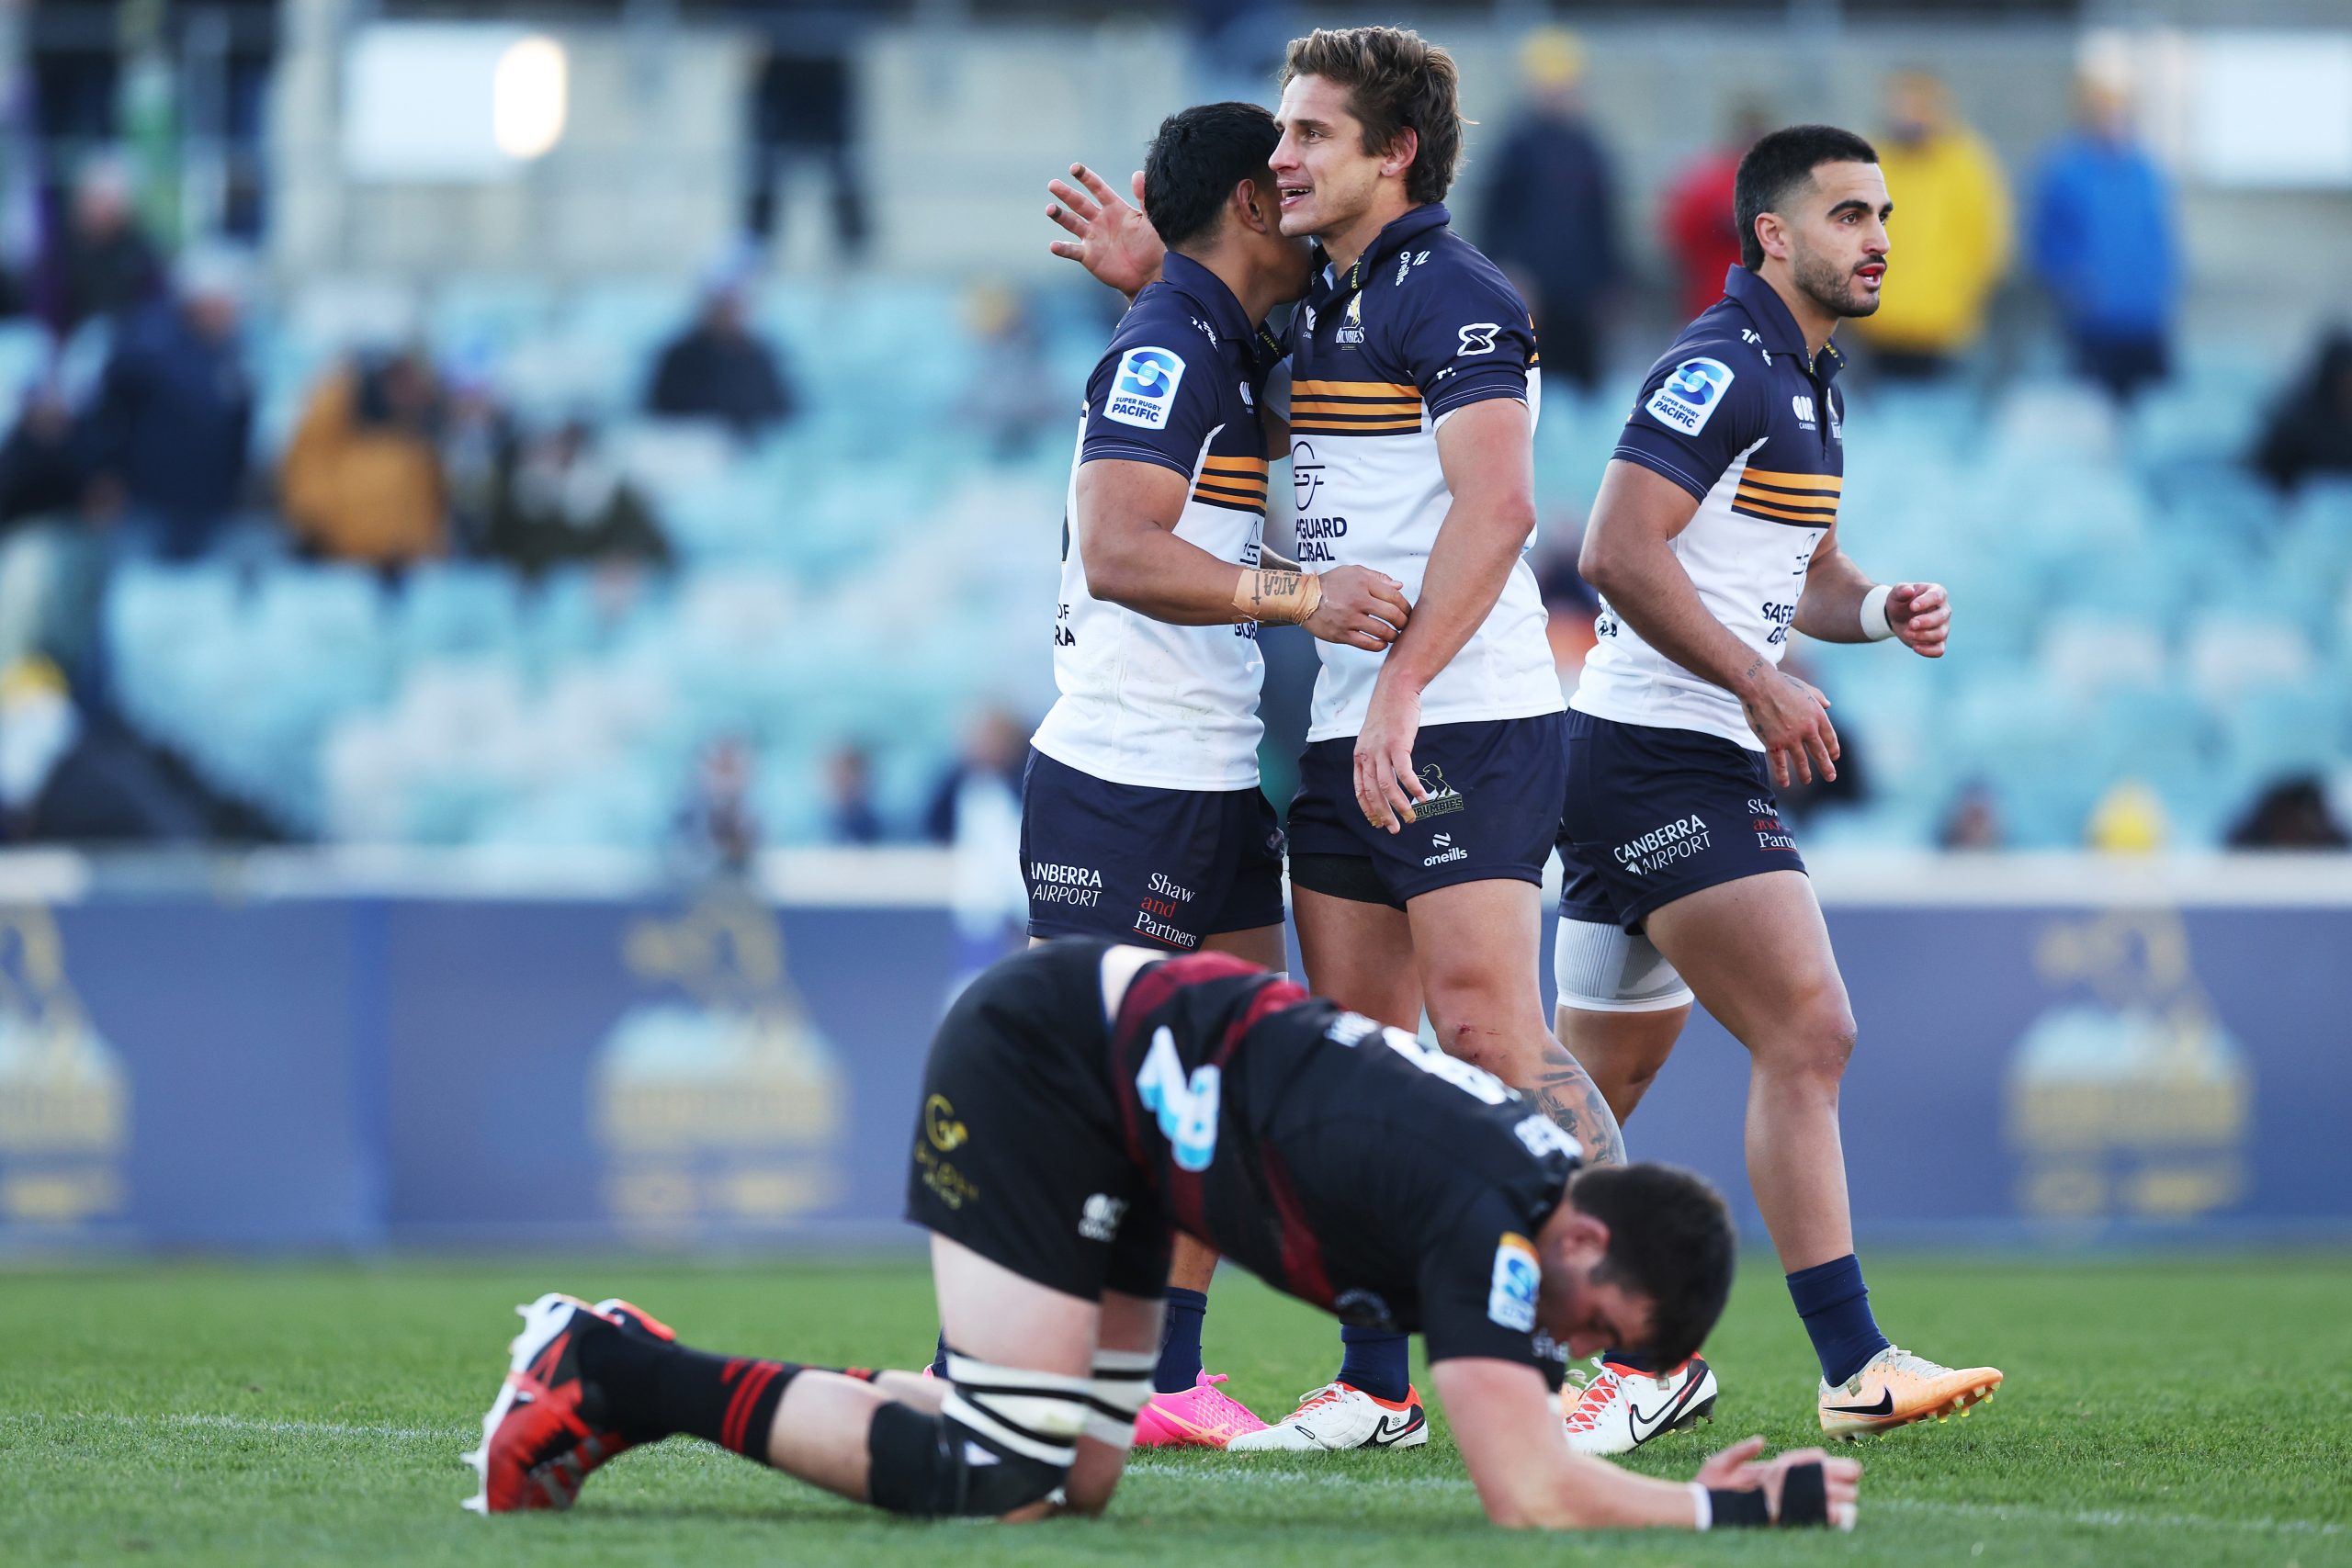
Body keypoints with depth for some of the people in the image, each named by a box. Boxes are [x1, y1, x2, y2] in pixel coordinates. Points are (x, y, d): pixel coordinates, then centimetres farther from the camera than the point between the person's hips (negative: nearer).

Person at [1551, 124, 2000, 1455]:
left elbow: (1804, 577, 27)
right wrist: (1761, 682, -22)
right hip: (1666, 757, -10)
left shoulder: (1810, 385, 18)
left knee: (1603, 1077, 12)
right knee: (1809, 1034, -14)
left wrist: (1882, 609, 6)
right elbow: (1619, 552, -22)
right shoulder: (1725, 370, -13)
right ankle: (1854, 1368, -16)